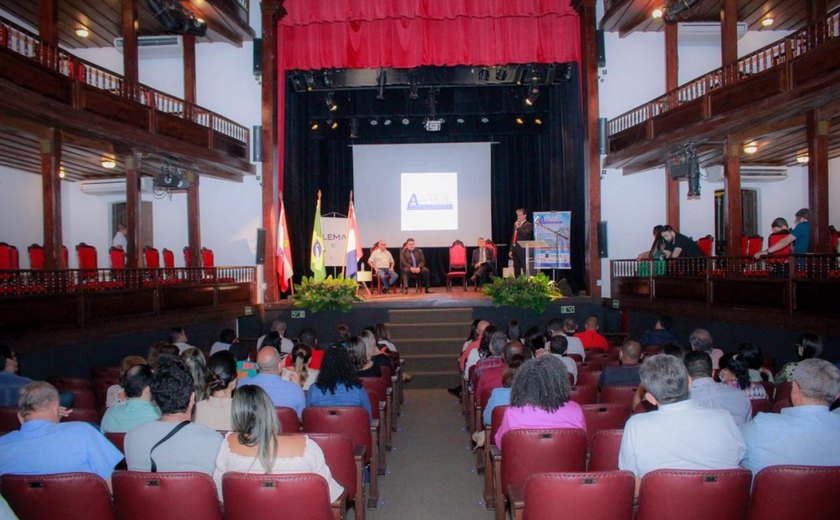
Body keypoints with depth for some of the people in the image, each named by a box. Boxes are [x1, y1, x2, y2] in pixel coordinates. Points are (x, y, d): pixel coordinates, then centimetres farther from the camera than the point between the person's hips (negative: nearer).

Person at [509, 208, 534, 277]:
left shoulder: (528, 225, -2)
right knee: (516, 270, 9)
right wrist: (511, 250, 15)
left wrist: (518, 227, -14)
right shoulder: (516, 224, 19)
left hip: (523, 250, -7)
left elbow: (526, 234, -20)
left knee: (525, 269, -8)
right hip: (515, 250, 7)